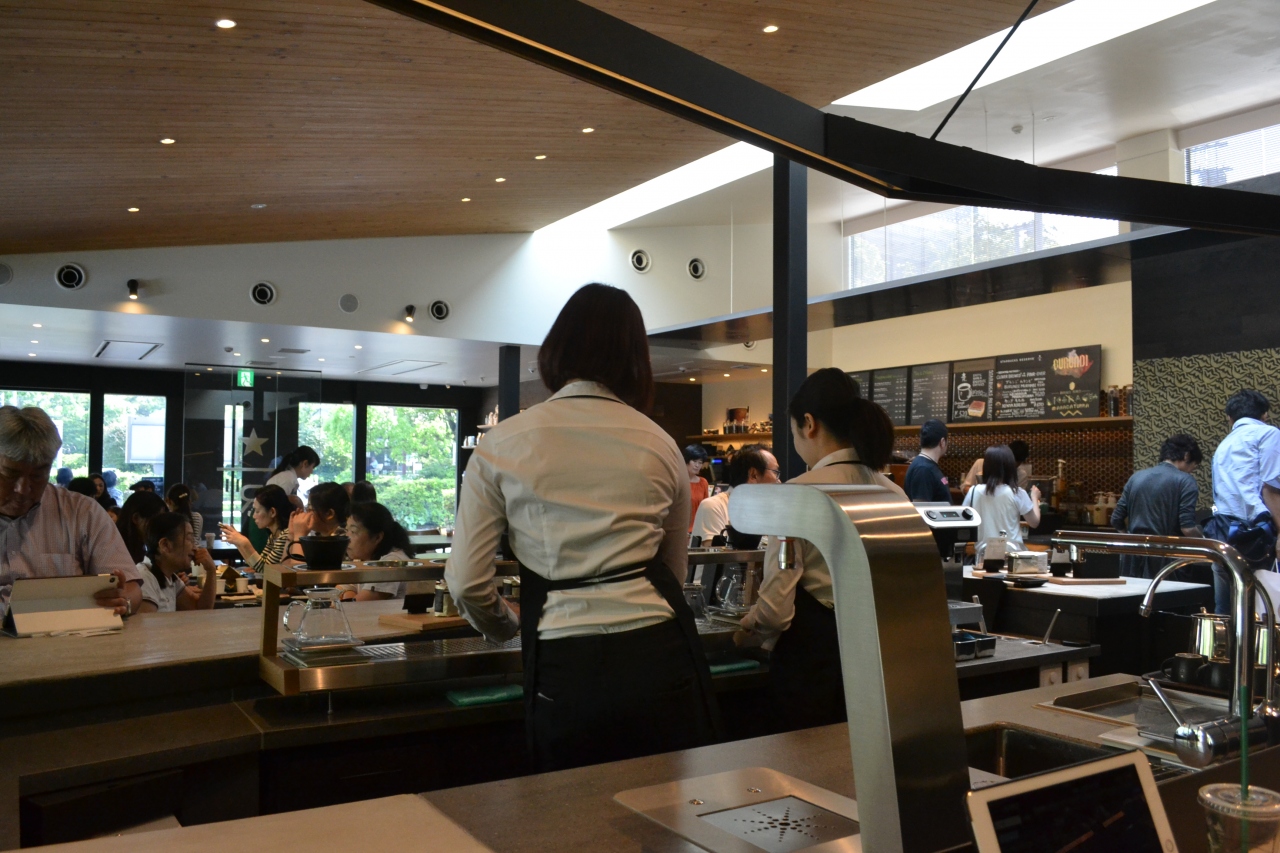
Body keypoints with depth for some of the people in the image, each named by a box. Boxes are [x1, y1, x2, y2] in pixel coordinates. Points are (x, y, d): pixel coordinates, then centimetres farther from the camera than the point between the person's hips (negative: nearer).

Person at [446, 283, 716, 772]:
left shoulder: (502, 445, 1)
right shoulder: (660, 445, 7)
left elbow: (467, 582, 1)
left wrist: (507, 627, 21)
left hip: (564, 667, -1)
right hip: (659, 655, 2)